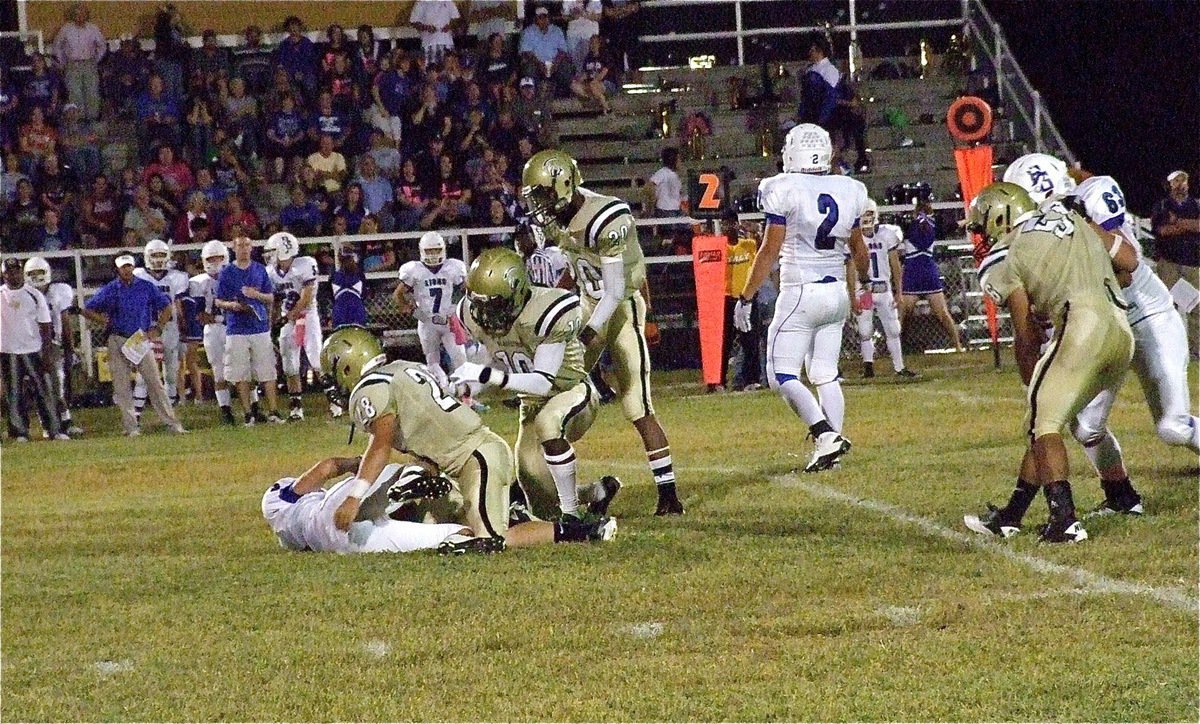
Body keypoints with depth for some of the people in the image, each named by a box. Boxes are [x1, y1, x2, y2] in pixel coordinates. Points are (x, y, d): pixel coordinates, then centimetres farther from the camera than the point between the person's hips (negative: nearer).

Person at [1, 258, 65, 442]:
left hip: (33, 350, -1)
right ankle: (20, 432, 12)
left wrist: (46, 353, -6)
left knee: (44, 391, 0)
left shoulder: (34, 295, 0)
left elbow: (44, 326, 1)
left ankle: (54, 430, 3)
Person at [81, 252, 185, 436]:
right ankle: (130, 427, 5)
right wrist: (105, 322, -4)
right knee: (122, 386, 0)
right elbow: (88, 310, 7)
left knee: (155, 382, -2)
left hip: (142, 340, 0)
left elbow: (166, 307, 11)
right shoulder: (109, 290, 2)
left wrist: (157, 328, 1)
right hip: (118, 342, 0)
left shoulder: (146, 287, 4)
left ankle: (171, 423, -1)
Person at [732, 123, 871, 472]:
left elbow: (770, 251, -12)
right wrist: (864, 280, 41)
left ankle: (825, 434, -17)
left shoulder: (784, 190, -12)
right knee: (825, 375, 12)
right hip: (837, 293, 6)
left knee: (782, 374, -2)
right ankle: (833, 440, 5)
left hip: (800, 295, -6)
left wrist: (746, 298, -5)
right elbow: (858, 248, 20)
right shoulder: (849, 191, 5)